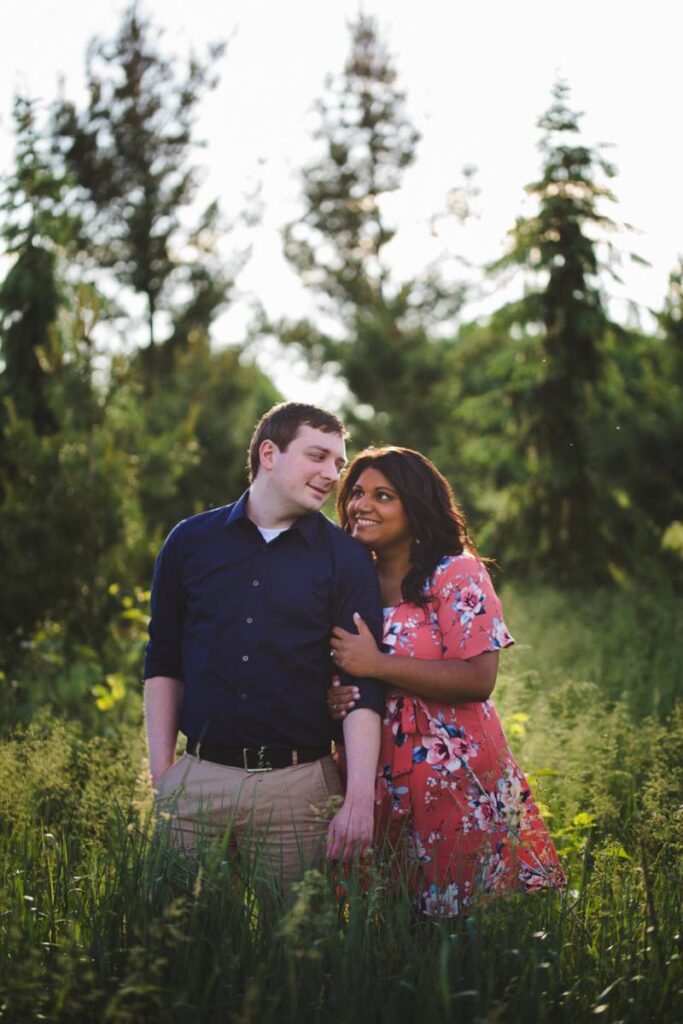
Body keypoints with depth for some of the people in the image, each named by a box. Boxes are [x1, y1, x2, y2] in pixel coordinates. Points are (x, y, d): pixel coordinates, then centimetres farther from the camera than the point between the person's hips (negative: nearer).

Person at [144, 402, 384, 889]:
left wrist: (360, 797, -14)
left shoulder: (347, 558, 2)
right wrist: (160, 775, 3)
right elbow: (164, 663, 11)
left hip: (299, 785, -1)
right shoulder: (190, 541, 7)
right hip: (197, 780, 1)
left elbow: (363, 685, -4)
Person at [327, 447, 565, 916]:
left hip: (456, 785, -5)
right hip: (380, 786, 5)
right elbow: (341, 677, 20)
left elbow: (479, 679, -18)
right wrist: (334, 698, -4)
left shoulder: (457, 573, -8)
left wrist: (376, 664, -19)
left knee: (463, 915, 2)